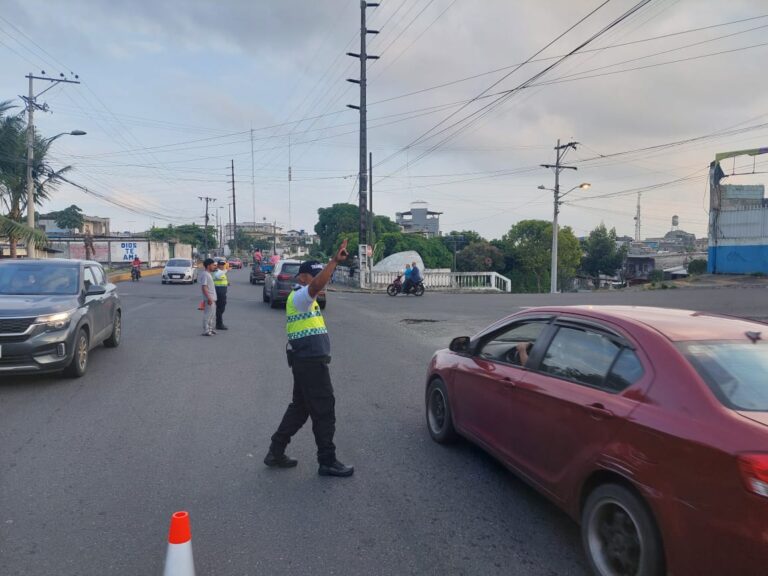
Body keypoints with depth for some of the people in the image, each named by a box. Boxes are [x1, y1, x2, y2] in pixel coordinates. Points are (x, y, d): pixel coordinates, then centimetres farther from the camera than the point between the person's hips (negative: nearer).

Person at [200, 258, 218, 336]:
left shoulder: (208, 274, 15)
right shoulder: (205, 274, -16)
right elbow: (204, 287, -22)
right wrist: (209, 298, -25)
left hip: (212, 298, 10)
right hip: (209, 299, -10)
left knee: (212, 314, 16)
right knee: (208, 314, -6)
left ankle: (211, 329, 24)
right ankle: (206, 331, -2)